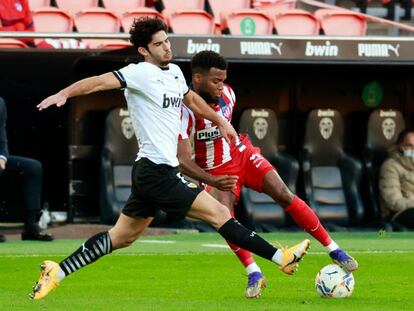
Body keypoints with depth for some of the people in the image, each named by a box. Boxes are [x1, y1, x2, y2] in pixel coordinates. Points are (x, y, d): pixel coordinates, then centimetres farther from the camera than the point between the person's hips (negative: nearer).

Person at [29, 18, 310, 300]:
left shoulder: (174, 72, 14)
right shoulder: (140, 73, -12)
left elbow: (191, 99, 33)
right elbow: (102, 82, -25)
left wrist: (220, 121, 39)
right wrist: (65, 93, -39)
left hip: (151, 172, 10)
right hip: (158, 173, -10)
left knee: (122, 237, 15)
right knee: (219, 213, -6)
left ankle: (56, 273, 17)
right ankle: (281, 258, -2)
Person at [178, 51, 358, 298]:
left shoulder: (227, 93, -10)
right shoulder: (185, 109, -28)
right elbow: (183, 161, -34)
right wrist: (213, 182, -47)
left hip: (242, 154, 4)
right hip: (216, 171, -3)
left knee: (283, 194, -11)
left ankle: (334, 250, -6)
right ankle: (254, 274, -16)